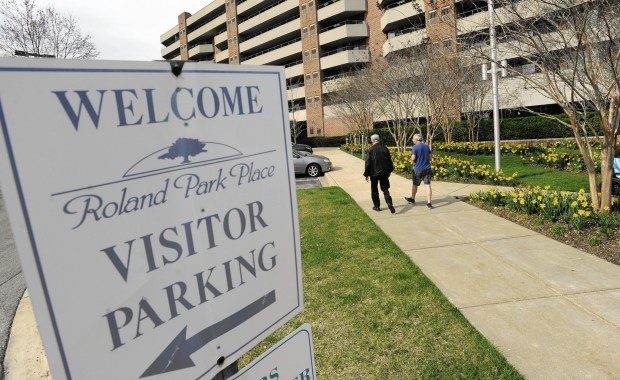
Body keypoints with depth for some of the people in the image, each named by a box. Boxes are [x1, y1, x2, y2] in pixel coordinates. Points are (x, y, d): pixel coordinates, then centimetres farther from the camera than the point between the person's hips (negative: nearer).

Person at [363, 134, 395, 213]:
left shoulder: (371, 150, -13)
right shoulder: (385, 149, -1)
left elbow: (368, 163, -11)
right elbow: (389, 161, 8)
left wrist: (366, 174, -2)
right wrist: (389, 171, 21)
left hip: (374, 173, -3)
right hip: (384, 172, 3)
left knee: (374, 190, 12)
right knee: (385, 189, 9)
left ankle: (377, 206, 17)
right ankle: (390, 204, -8)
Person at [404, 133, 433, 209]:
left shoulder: (415, 147, -12)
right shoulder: (426, 146, 7)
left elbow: (413, 159, -15)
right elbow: (430, 157, 11)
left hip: (418, 169, -4)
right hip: (427, 168, 4)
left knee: (415, 185, 14)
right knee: (428, 185, 1)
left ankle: (412, 199, 32)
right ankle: (429, 203, -3)